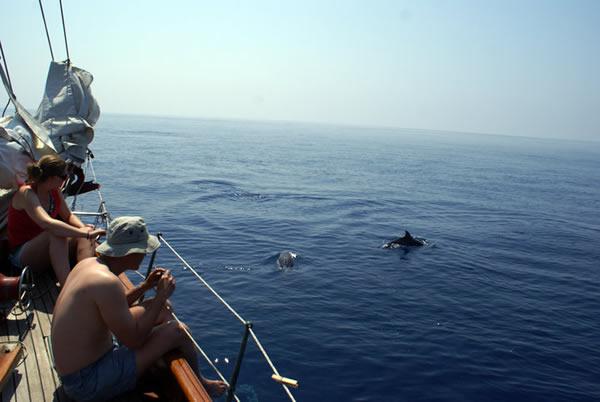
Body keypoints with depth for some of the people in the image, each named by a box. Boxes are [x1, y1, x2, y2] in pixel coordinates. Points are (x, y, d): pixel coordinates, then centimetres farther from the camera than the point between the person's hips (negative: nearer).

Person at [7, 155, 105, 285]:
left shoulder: (54, 191, 0)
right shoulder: (26, 193, -22)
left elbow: (68, 216, 12)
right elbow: (48, 223, -39)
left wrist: (84, 228, -10)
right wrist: (85, 233, -43)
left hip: (50, 249, 8)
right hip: (21, 254, -8)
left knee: (85, 238, -15)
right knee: (57, 233, -36)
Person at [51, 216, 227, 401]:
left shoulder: (89, 263, -1)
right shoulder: (107, 282, -31)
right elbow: (133, 340, -23)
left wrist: (145, 286, 5)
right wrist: (161, 296, -16)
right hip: (87, 385, -9)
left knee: (158, 309, 13)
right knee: (176, 332, -12)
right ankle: (199, 384, 17)